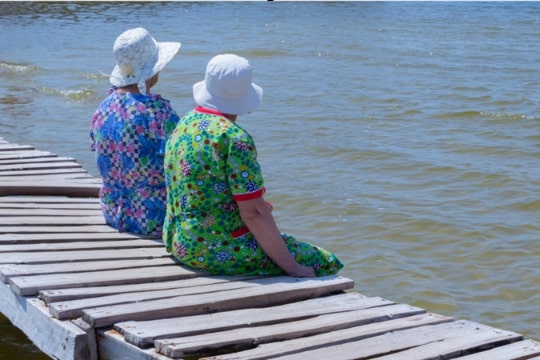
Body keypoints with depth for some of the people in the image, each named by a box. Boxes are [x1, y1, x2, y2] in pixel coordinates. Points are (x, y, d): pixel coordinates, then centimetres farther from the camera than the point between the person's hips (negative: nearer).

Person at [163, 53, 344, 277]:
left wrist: (256, 203, 21)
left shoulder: (183, 124, 6)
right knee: (324, 263, 0)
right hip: (219, 250, -9)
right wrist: (291, 267, -13)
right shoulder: (235, 138, -19)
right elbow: (252, 213, -20)